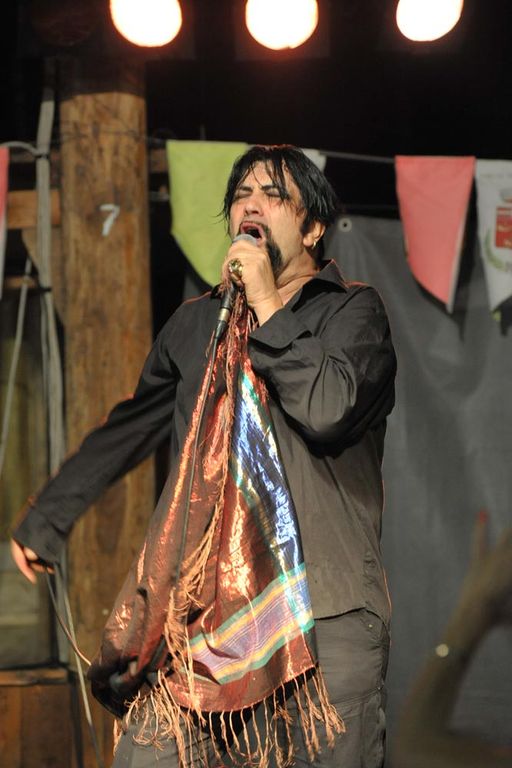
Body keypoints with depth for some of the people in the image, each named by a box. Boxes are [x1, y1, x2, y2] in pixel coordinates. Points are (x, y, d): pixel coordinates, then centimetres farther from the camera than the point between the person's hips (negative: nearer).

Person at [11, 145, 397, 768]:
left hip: (324, 612, -3)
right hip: (206, 605, 3)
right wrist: (45, 520, 39)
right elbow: (126, 431, 31)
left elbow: (329, 409, -14)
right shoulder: (195, 324, 19)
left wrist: (267, 306, -4)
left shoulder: (352, 312, 7)